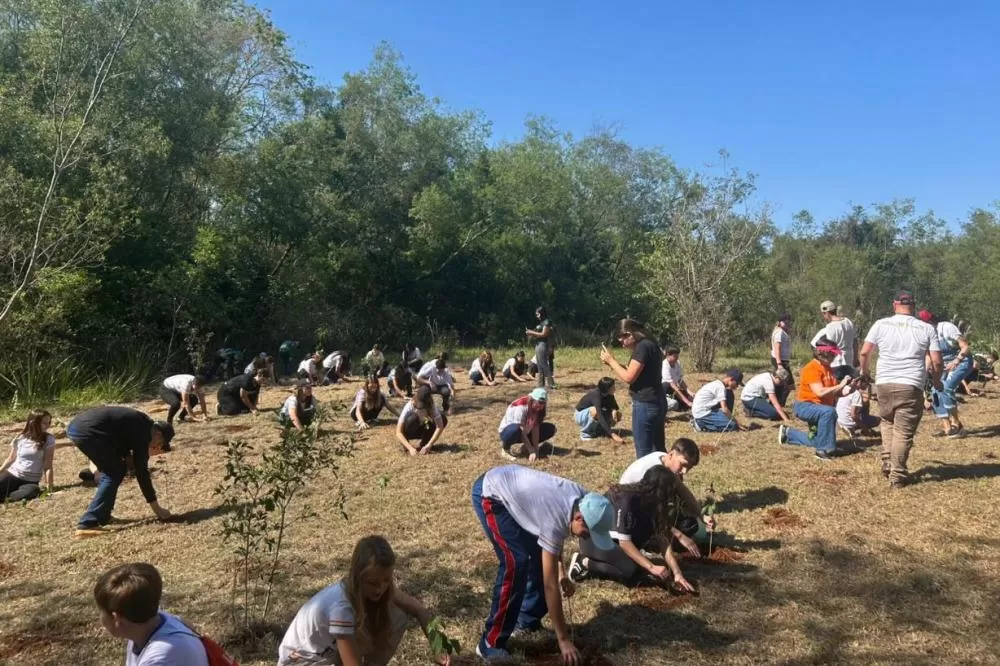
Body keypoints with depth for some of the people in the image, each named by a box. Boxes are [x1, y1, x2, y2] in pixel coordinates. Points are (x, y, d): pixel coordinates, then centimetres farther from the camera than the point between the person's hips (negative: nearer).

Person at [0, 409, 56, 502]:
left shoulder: (49, 440, -4)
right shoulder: (20, 439, 2)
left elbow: (48, 465, -7)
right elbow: (11, 459, 14)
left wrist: (49, 483, -17)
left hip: (31, 481, -1)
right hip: (12, 475, 1)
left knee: (33, 491, -36)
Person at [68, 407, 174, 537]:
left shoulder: (139, 422, 20)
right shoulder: (143, 431, -5)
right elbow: (141, 471, -5)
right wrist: (156, 507, -2)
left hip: (75, 426, 10)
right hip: (87, 431, -10)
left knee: (111, 469, 19)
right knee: (115, 473, -3)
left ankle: (102, 516, 23)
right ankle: (87, 524, -9)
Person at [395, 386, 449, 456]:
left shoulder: (432, 406, -25)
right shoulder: (409, 407, -33)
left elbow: (440, 427, -32)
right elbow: (398, 433, -36)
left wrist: (428, 445, -42)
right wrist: (410, 448, -48)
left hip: (421, 430, 3)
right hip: (409, 431, -3)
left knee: (443, 419, -24)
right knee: (413, 418, -38)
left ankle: (424, 444, -6)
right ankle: (406, 446, -16)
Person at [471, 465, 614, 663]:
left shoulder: (582, 500, -10)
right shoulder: (555, 520, -33)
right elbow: (550, 585, -26)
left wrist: (562, 572, 6)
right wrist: (564, 640, -21)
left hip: (511, 486, 9)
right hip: (490, 493, -9)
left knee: (541, 555, 5)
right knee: (516, 563, -20)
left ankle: (527, 620, 23)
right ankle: (491, 644, -10)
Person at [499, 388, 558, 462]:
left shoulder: (538, 408, -11)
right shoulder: (521, 407, -32)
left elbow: (535, 428, -16)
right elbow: (521, 432, -32)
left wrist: (535, 449, -23)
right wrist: (532, 452, -32)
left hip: (525, 432, 7)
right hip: (508, 431, -7)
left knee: (551, 428, -8)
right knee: (516, 430, -43)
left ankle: (527, 446, 8)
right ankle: (505, 448, -12)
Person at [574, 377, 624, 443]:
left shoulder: (609, 395, -15)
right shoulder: (596, 395, -35)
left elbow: (614, 406, 1)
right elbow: (600, 417, -44)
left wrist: (614, 410, -25)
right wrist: (612, 434, -51)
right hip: (581, 416, -6)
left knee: (618, 415, -11)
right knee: (595, 411, -39)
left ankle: (597, 429, 6)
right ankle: (585, 433, -15)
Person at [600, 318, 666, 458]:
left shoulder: (643, 347, -16)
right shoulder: (649, 345, 14)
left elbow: (629, 377, -18)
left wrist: (611, 361, -5)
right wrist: (614, 364, 10)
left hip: (645, 404, -10)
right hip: (657, 403, 10)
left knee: (644, 453, -3)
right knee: (659, 449, 15)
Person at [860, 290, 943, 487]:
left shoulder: (881, 324, 3)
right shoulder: (927, 329, 3)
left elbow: (864, 352, -1)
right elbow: (936, 361, 0)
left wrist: (864, 372, 17)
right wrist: (936, 382, 18)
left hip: (884, 384, 2)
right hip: (911, 386, -2)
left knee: (887, 422, 23)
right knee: (903, 432, 2)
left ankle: (887, 464, 16)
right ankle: (897, 476, 4)